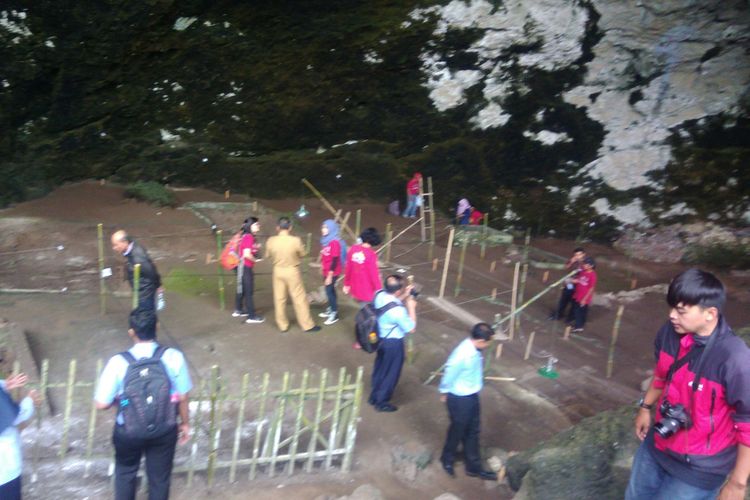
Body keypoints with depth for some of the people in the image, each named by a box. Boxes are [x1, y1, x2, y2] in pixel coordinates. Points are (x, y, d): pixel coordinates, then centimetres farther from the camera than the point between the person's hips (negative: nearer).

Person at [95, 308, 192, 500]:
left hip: (128, 431, 0)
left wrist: (119, 398, 7)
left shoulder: (118, 362, -20)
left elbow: (101, 404, -15)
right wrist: (185, 423, 9)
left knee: (125, 474, 28)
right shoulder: (173, 357, -18)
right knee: (159, 477, 21)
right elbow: (182, 397, -8)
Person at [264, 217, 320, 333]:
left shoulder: (271, 241, -11)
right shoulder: (295, 240, -18)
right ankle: (308, 325, 12)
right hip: (292, 271, -2)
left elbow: (268, 255, 6)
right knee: (299, 299, 5)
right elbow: (302, 254, -3)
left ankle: (282, 325, 22)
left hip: (278, 271, 3)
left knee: (279, 299, 13)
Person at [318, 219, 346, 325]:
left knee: (329, 290, -3)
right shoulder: (326, 240, 5)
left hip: (332, 272, -8)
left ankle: (335, 314, 8)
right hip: (326, 271, 8)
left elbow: (335, 260, -22)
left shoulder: (334, 242, -21)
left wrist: (330, 276, -20)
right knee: (330, 290, 17)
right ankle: (331, 309, 30)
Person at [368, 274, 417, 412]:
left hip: (381, 338, 8)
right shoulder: (398, 311, -36)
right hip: (393, 343, -8)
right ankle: (382, 402, 34)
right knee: (391, 372, 16)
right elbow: (410, 328, -20)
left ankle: (374, 396, 46)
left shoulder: (380, 295, -14)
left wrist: (404, 296, -2)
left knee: (380, 368, 27)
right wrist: (411, 307, -14)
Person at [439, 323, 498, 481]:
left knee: (472, 431, 19)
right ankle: (447, 459, 42)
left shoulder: (474, 348, -8)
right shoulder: (462, 355, -35)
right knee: (458, 431, 15)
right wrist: (444, 393, -6)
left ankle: (474, 467, 36)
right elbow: (449, 375, -21)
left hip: (472, 395, 8)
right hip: (460, 399, -8)